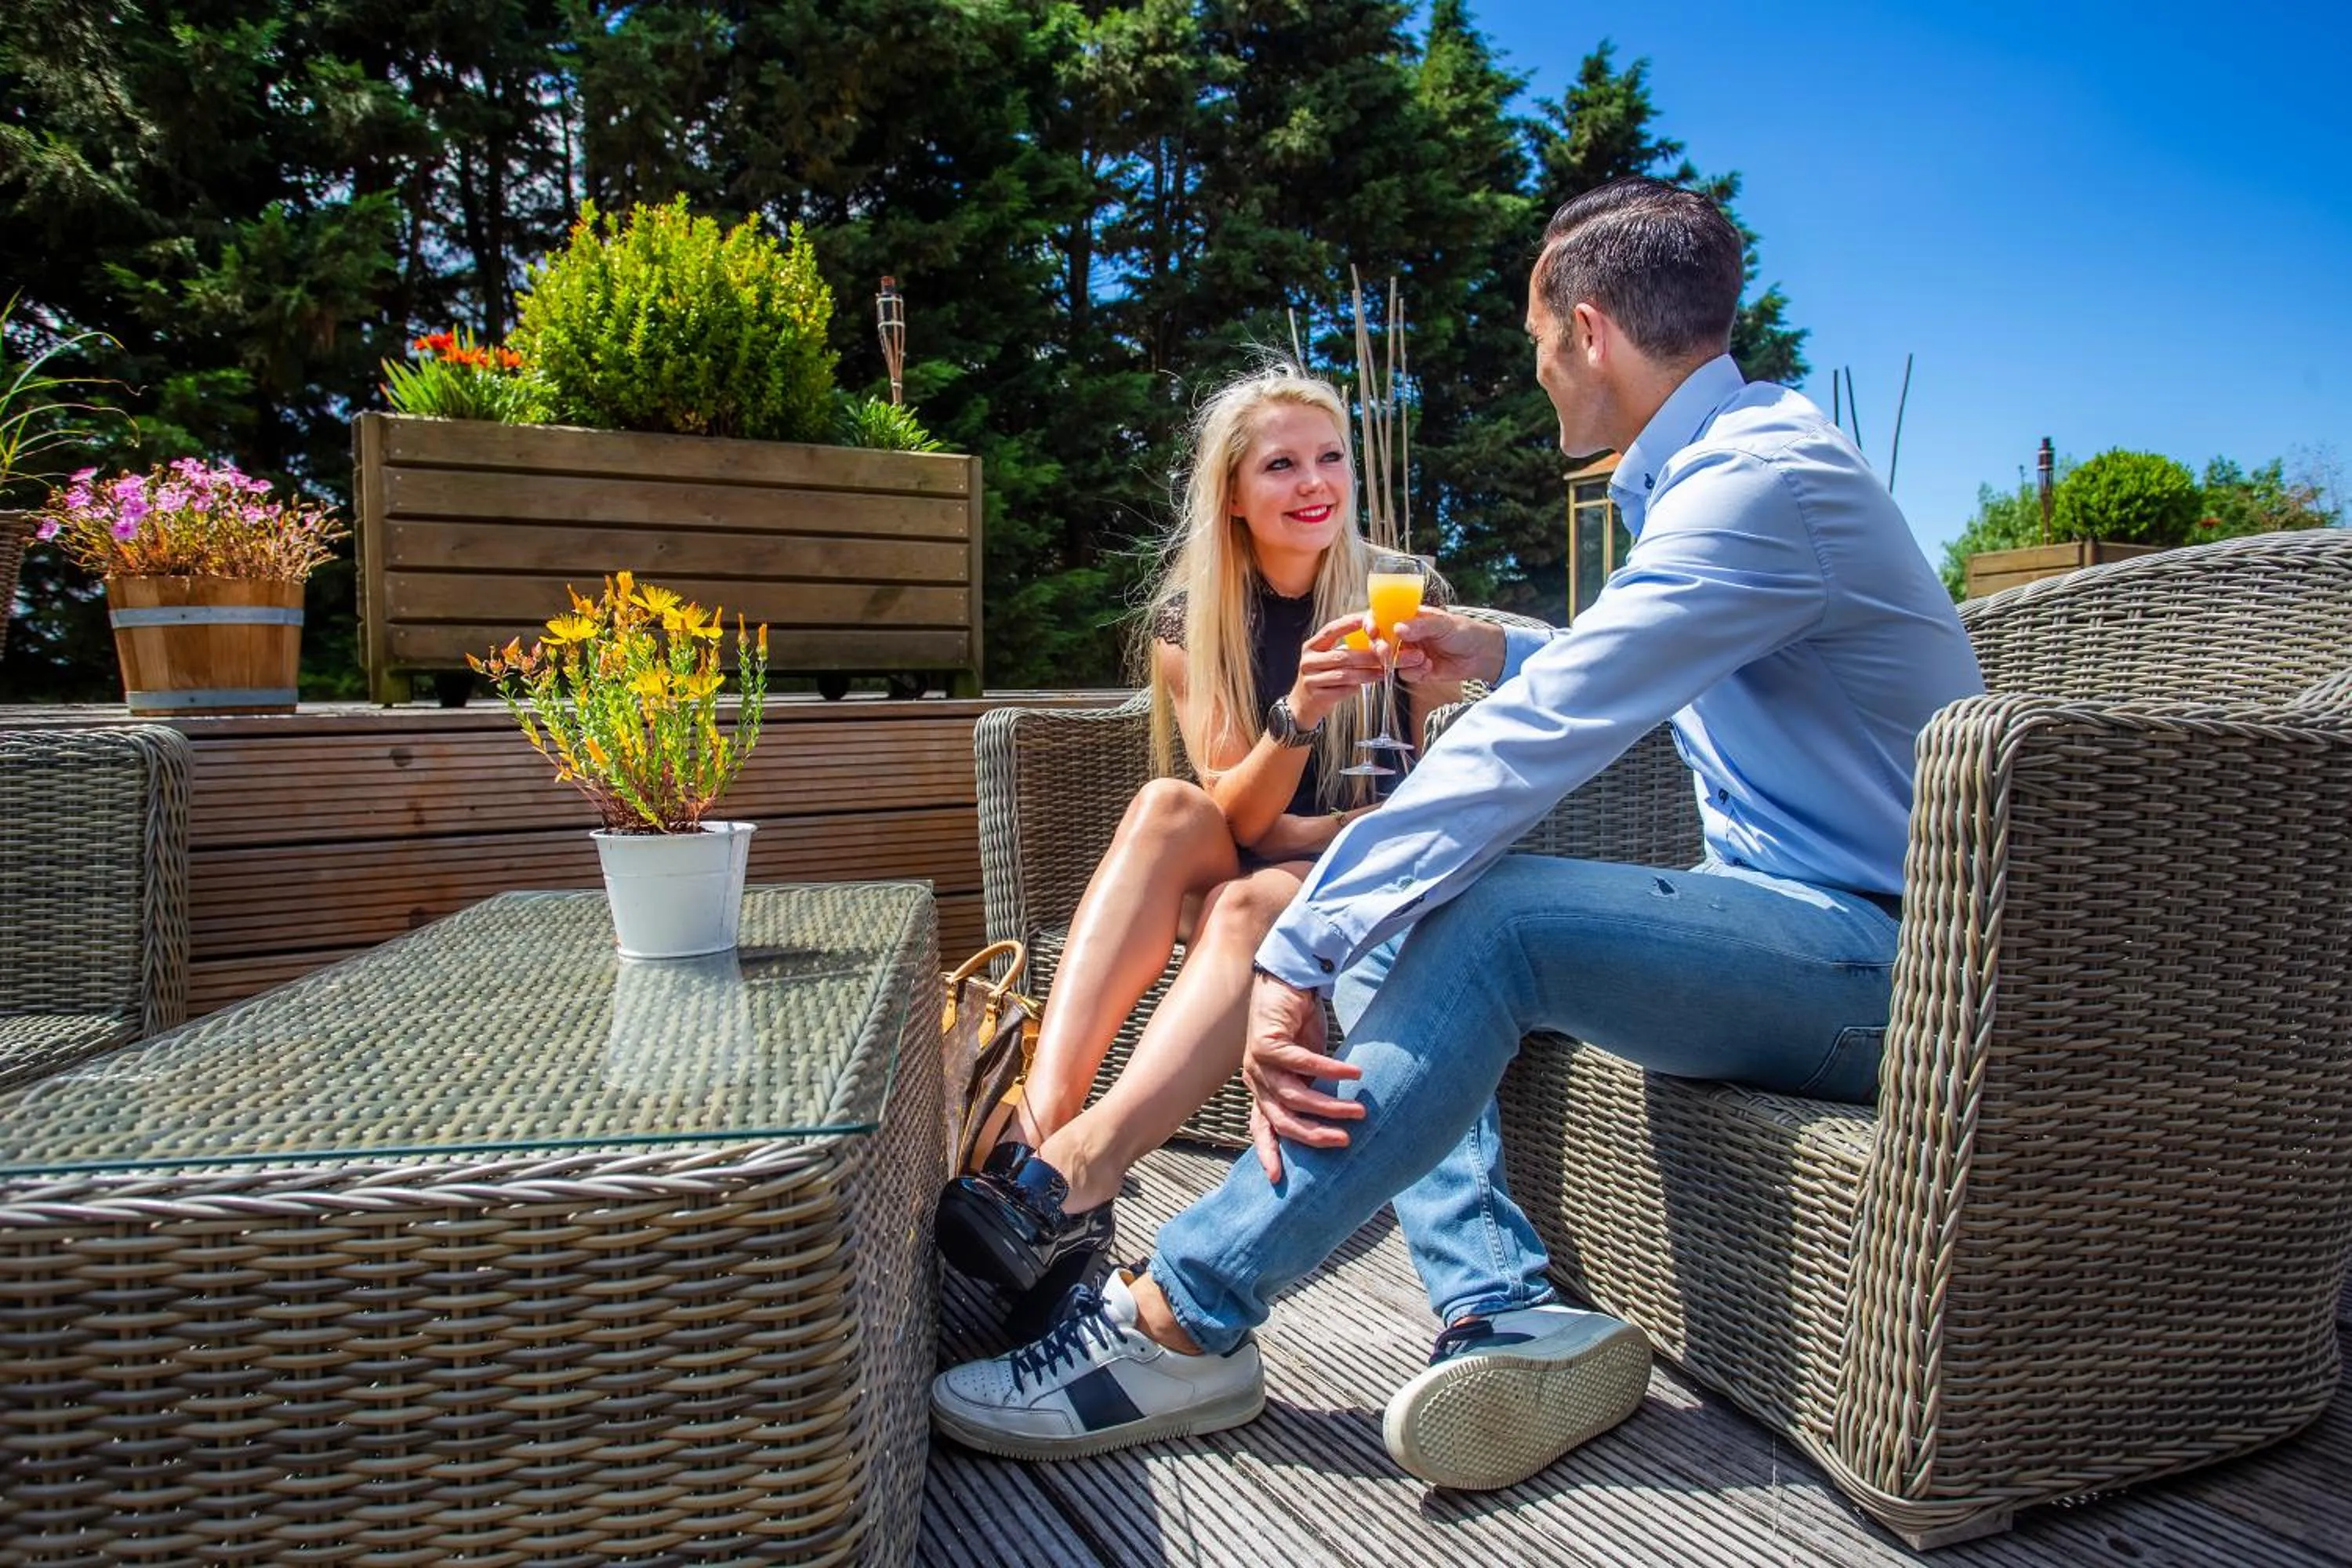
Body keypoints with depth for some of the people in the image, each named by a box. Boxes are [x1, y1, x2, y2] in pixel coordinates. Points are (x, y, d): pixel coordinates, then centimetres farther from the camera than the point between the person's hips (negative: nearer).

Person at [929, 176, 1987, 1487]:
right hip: (1791, 923, 10)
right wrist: (1504, 657, 24)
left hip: (1877, 953, -10)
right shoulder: (1722, 460, 13)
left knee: (1487, 913, -31)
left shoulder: (1759, 480, -19)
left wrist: (1297, 958, -28)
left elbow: (1531, 745, -28)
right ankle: (1505, 1315, -15)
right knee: (1390, 921, -1)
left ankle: (1180, 1320, -21)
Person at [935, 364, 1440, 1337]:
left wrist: (1282, 830, -12)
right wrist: (1299, 715, -30)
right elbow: (1234, 816, -11)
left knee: (1249, 901, -35)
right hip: (1233, 890, 2)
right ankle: (1038, 1120, -45)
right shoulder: (1188, 619, 1)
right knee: (1169, 806, -30)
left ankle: (1070, 1174, -50)